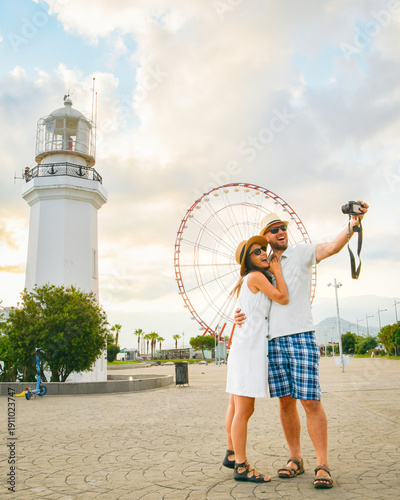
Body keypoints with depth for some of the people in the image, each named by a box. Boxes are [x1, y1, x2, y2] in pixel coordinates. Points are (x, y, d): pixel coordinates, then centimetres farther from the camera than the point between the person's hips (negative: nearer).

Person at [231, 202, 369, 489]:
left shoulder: (302, 253, 5)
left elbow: (333, 247, -13)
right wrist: (242, 317, -6)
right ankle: (296, 460, 18)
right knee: (286, 402, 6)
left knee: (310, 401, -6)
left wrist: (354, 223, -31)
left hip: (301, 336, -4)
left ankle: (323, 466, 4)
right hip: (273, 341, 4)